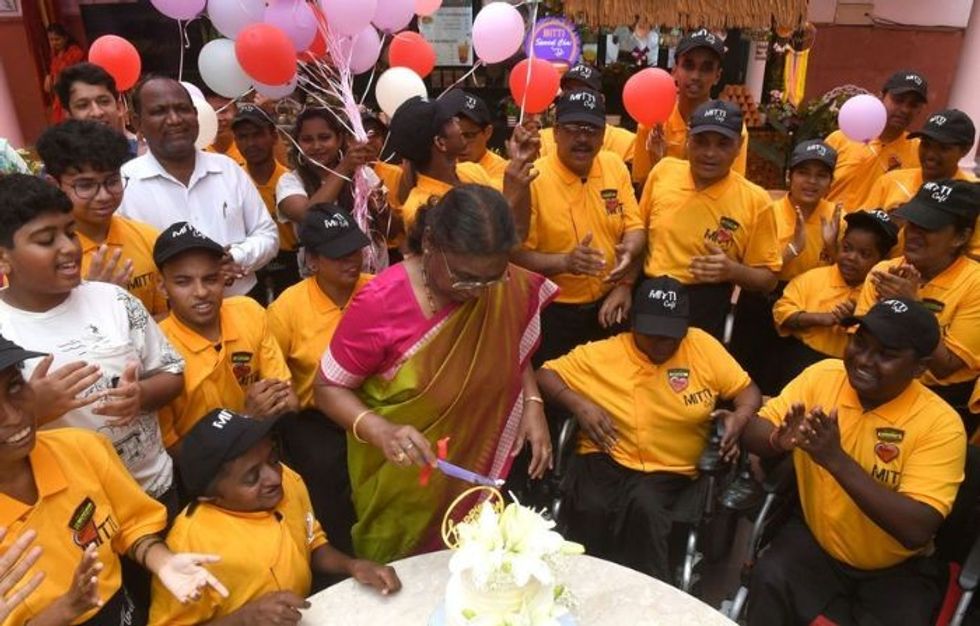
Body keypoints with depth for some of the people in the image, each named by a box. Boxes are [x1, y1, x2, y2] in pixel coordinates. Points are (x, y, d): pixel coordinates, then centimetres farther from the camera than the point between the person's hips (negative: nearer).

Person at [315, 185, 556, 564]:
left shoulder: (510, 291, -14)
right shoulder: (380, 304, -26)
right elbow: (329, 388, -16)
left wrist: (532, 403, -11)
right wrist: (380, 431, -33)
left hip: (476, 472, 3)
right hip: (400, 483, -3)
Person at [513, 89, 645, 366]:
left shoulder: (616, 167, 0)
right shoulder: (534, 178, -16)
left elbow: (635, 227, 4)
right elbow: (516, 254, -15)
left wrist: (625, 285, -12)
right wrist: (564, 262, -31)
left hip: (607, 305, 5)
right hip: (554, 312, -5)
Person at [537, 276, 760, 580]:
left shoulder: (702, 346, 5)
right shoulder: (604, 353, 2)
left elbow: (748, 390, 12)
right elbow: (544, 374, 6)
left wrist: (739, 417, -11)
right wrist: (579, 405, -12)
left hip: (672, 474, 1)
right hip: (606, 463, 0)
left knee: (643, 507, -34)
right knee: (591, 508, -34)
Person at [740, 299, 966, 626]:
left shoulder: (940, 423, -18)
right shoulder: (823, 375, -10)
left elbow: (917, 531, -26)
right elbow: (753, 432, -7)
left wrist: (837, 459, -36)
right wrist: (779, 439, -31)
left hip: (898, 570, -1)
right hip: (813, 540, 2)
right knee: (769, 580, -23)